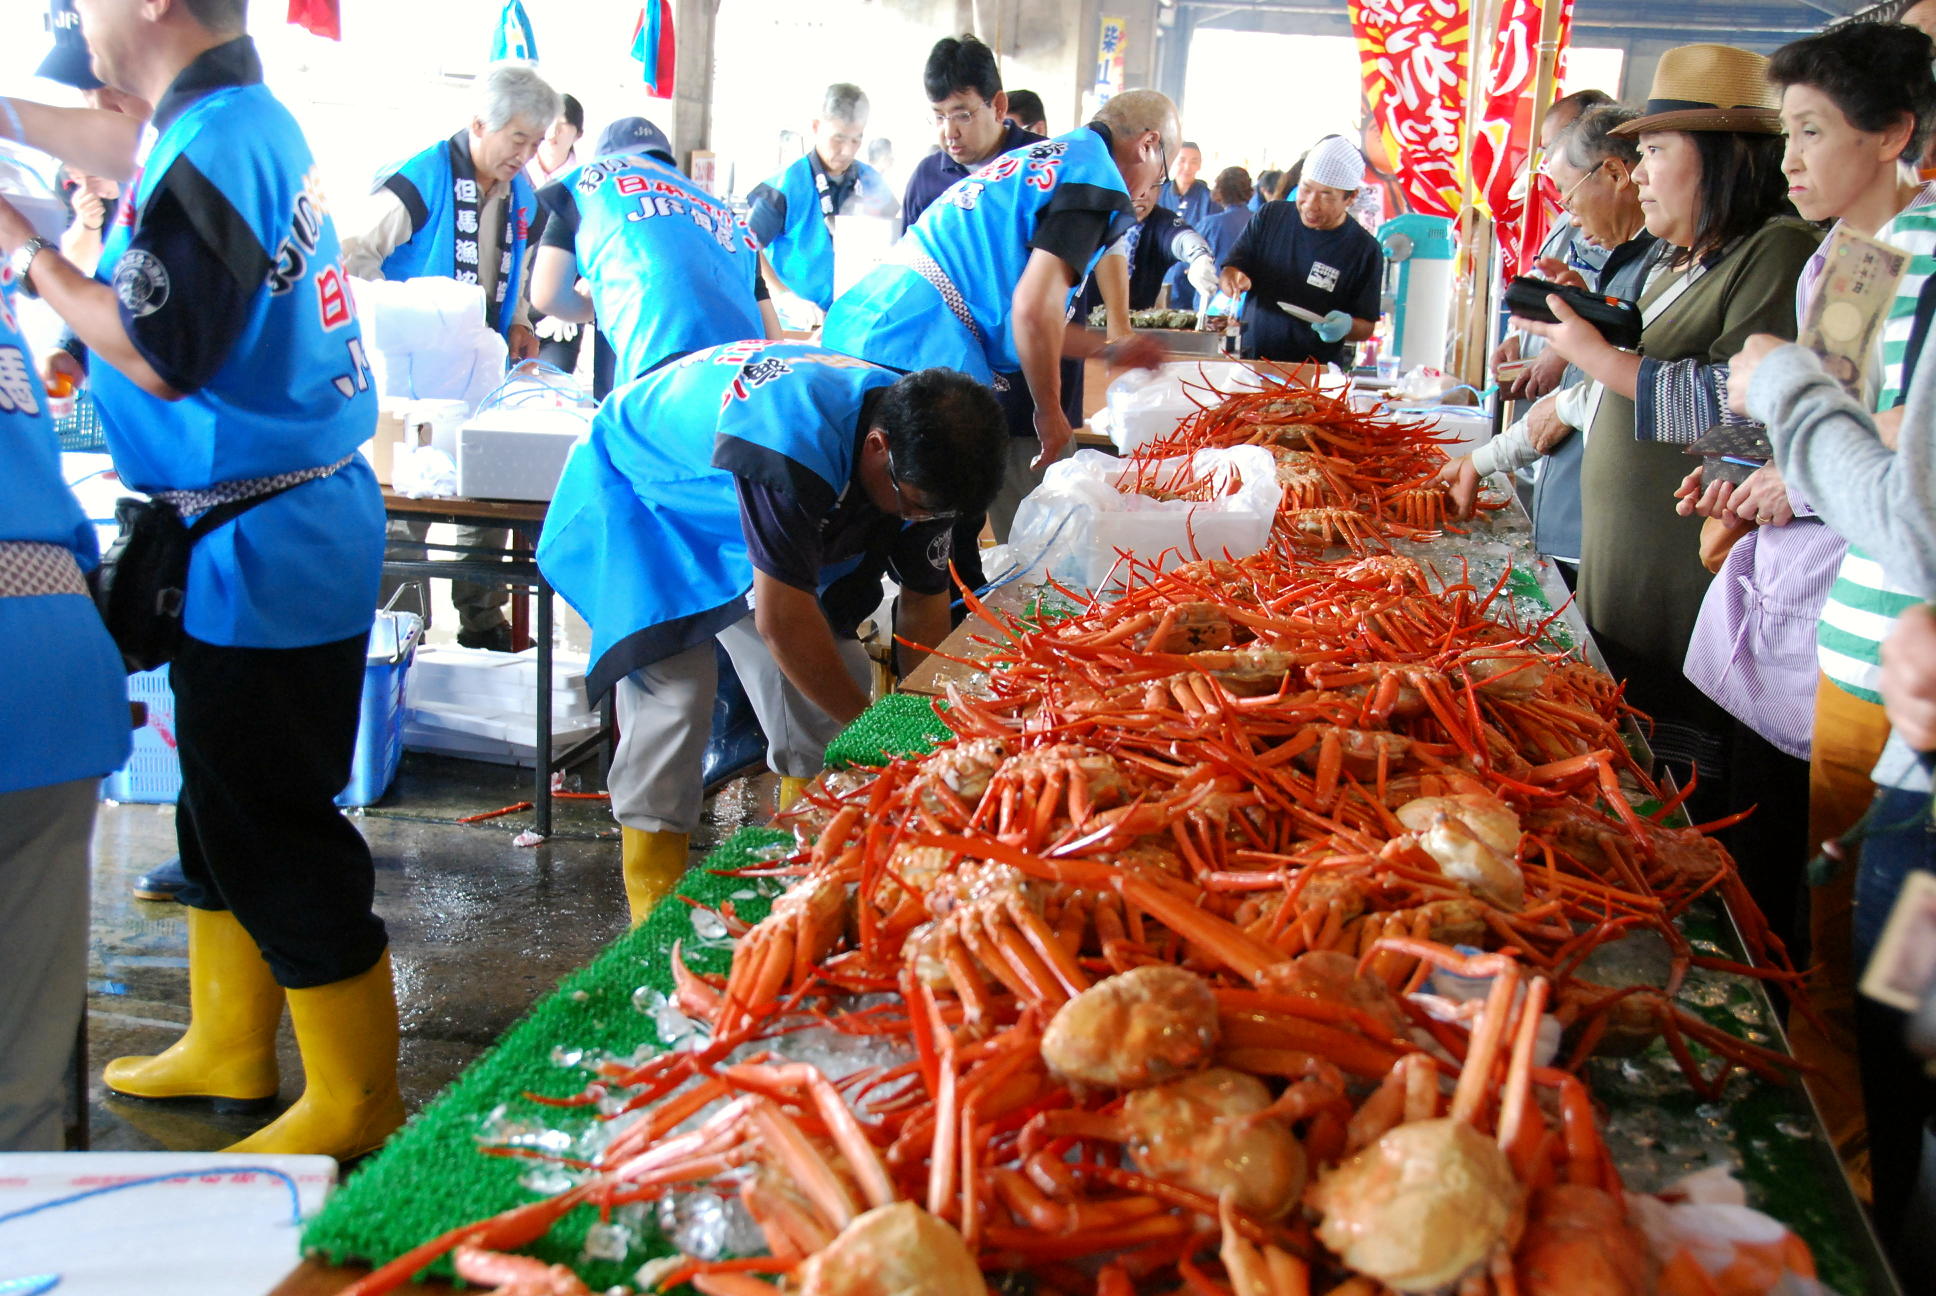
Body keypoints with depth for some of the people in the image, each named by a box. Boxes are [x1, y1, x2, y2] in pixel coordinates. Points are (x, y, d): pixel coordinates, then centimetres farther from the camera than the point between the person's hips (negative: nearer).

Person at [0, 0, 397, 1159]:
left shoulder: (215, 149, -20)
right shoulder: (248, 117, 11)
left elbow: (158, 357, -22)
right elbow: (133, 150, 33)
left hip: (261, 552, -10)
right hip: (269, 541, 10)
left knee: (275, 838, -2)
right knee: (225, 806, 21)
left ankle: (356, 1109, 11)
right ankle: (229, 1049, 37)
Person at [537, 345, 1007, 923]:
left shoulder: (920, 453, -19)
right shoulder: (796, 441, -43)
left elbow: (925, 603, -8)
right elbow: (781, 619, -38)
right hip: (636, 488, -7)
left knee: (834, 669, -4)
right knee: (673, 694, -18)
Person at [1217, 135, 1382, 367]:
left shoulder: (1365, 250, -1)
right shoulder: (1270, 216, 7)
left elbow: (1366, 327, 5)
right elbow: (1229, 270, 9)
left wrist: (1346, 326, -17)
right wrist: (1234, 281, -13)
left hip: (1316, 373, -1)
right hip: (1249, 362, 1)